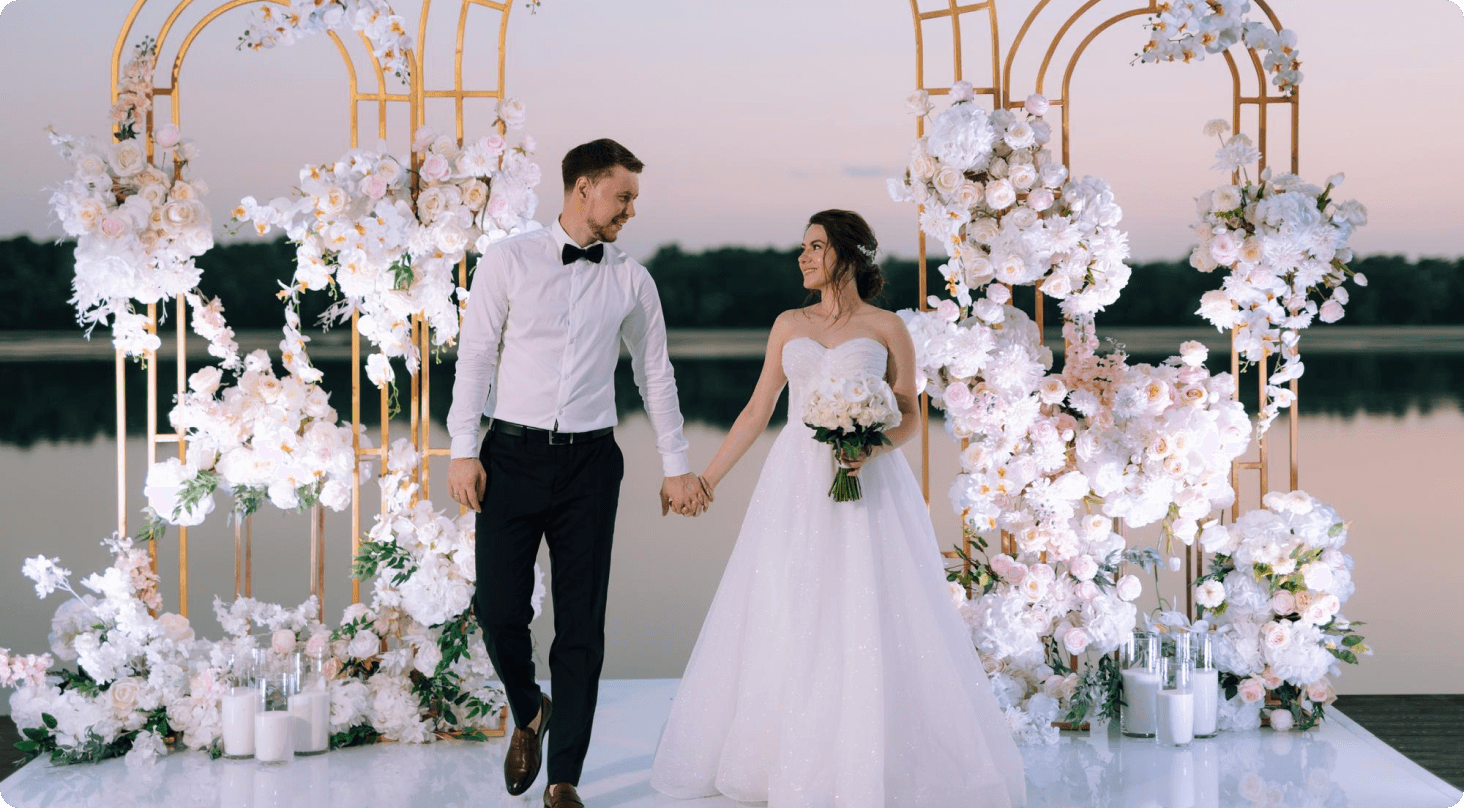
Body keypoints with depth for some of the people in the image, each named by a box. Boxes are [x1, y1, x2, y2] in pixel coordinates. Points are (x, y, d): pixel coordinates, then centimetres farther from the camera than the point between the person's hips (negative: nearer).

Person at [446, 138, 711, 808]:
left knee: (582, 626, 1)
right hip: (512, 454, -2)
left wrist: (677, 466, 14)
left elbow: (655, 374, 15)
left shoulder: (631, 281, 7)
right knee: (499, 609, -4)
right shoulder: (508, 261, 0)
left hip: (590, 459, 2)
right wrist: (463, 451, -7)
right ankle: (528, 715, 28)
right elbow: (475, 357, 0)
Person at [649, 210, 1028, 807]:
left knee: (869, 622, -6)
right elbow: (757, 410, 13)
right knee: (784, 622, 4)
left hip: (865, 485, -3)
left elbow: (909, 417, 3)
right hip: (795, 487, 4)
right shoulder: (789, 325, 11)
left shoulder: (886, 327, 2)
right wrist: (707, 479, 11)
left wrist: (874, 447, -17)